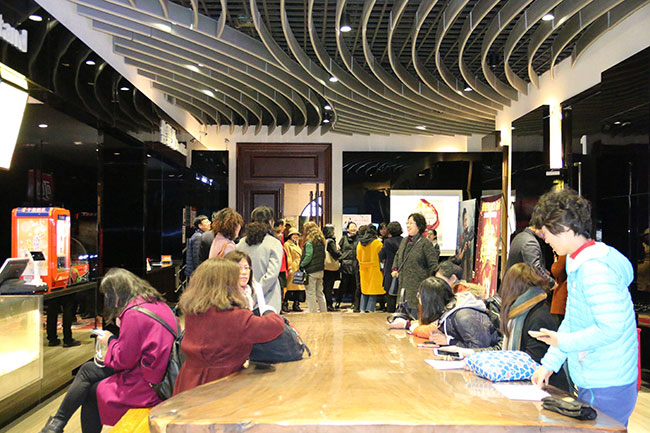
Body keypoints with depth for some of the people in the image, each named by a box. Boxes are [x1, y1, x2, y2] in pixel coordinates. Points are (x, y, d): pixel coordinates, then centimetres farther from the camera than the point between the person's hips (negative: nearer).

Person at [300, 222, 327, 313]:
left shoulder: (309, 242, -14)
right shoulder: (321, 241, 8)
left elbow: (308, 256, -18)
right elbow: (323, 256, 12)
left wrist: (301, 265, -6)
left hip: (311, 271, -8)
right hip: (320, 270, 8)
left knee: (311, 294, 0)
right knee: (320, 293, 16)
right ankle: (324, 312, 20)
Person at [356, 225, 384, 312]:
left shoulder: (360, 243, 1)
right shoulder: (377, 243, -12)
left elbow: (358, 257, 11)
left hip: (363, 269, 4)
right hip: (374, 269, -4)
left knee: (364, 290, 14)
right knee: (373, 290, 2)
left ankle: (362, 309, 10)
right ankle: (370, 309, -2)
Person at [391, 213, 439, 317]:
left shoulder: (425, 243, -9)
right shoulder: (404, 241, 12)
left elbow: (433, 265, -7)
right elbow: (397, 256, 30)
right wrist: (395, 269, 17)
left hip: (418, 286, -7)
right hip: (404, 284, 7)